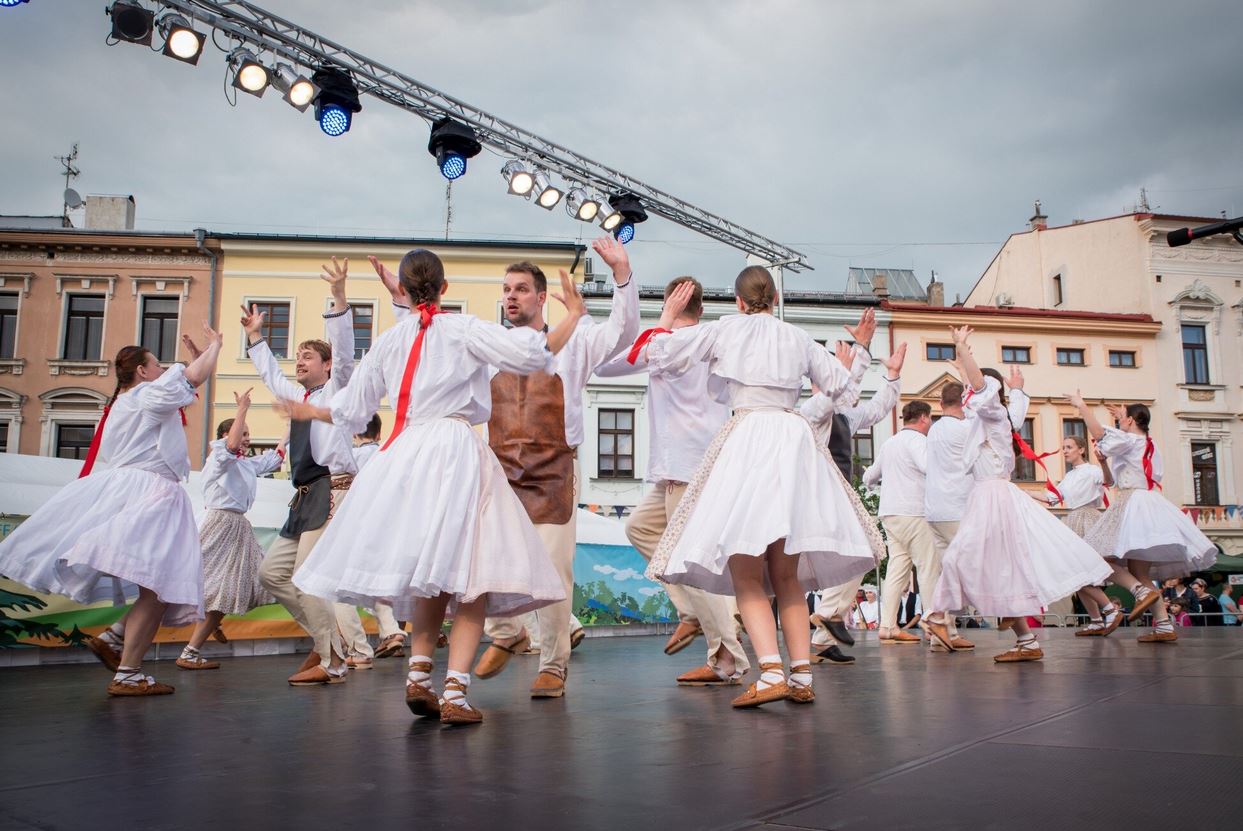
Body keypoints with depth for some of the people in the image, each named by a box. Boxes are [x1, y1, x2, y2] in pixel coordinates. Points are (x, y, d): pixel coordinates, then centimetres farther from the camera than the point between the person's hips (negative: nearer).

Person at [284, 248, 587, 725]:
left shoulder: (389, 340, 13)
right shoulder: (463, 329, 1)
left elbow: (352, 410, 18)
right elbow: (533, 354, -9)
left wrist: (309, 412, 38)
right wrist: (574, 314, 6)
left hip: (405, 454, 5)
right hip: (456, 452, -5)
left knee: (432, 572, 17)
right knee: (470, 571, -3)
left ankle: (419, 675, 10)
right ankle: (454, 692, -10)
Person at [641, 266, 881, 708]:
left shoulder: (723, 329, 8)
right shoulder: (798, 337, 18)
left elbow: (660, 354, 7)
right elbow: (839, 385, 25)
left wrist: (668, 315, 25)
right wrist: (845, 363, 47)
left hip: (748, 437, -4)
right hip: (795, 438, 4)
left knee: (746, 575, -5)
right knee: (787, 576, 10)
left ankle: (772, 672, -19)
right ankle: (802, 676, 6)